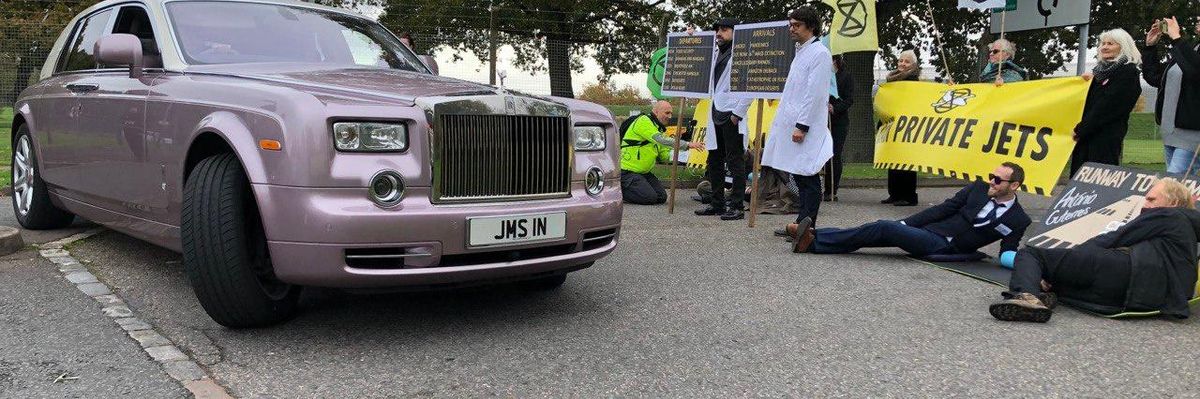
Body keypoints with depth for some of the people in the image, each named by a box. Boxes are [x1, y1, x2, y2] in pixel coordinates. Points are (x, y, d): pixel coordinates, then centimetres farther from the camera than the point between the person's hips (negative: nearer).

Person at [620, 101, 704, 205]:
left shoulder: (658, 128, 16)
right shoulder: (643, 121, -14)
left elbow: (665, 157, 11)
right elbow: (662, 140, -28)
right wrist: (687, 145, -29)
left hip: (643, 172, 10)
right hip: (627, 171, -10)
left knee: (662, 197, 2)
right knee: (650, 198, -20)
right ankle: (619, 190, -2)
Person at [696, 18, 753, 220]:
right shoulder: (718, 54, 19)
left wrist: (737, 113, -16)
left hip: (732, 115, -9)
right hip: (716, 115, 9)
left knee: (735, 163, -5)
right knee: (714, 161, 12)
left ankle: (736, 207, -1)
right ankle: (717, 203, 20)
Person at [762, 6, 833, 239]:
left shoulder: (820, 53, -9)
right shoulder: (800, 52, 19)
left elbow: (815, 93, -15)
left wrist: (802, 126, -19)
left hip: (806, 127, -9)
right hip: (792, 124, 9)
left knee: (807, 177, -5)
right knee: (799, 176, 11)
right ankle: (802, 225, 17)